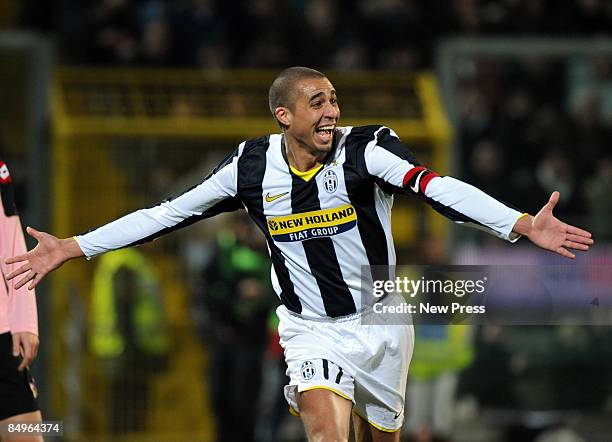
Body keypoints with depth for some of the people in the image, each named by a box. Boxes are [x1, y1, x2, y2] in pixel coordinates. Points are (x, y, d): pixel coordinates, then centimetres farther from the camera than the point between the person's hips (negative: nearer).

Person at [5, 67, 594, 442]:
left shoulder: (365, 150, -14)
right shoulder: (251, 166, -7)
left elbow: (436, 188, -29)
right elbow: (166, 214, 2)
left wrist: (522, 225, -45)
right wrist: (70, 249, 0)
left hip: (380, 322, 1)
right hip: (311, 331, -1)